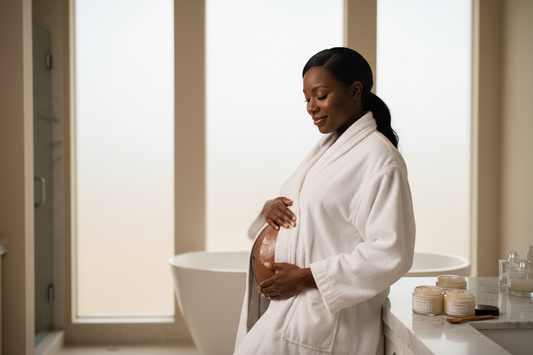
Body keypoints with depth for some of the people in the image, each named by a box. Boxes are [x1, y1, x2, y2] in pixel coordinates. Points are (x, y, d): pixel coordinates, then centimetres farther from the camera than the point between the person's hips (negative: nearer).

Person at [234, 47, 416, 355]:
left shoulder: (379, 159, -15)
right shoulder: (328, 146, 13)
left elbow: (391, 254, -21)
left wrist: (306, 277, -19)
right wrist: (273, 207, -3)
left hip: (327, 318, -8)